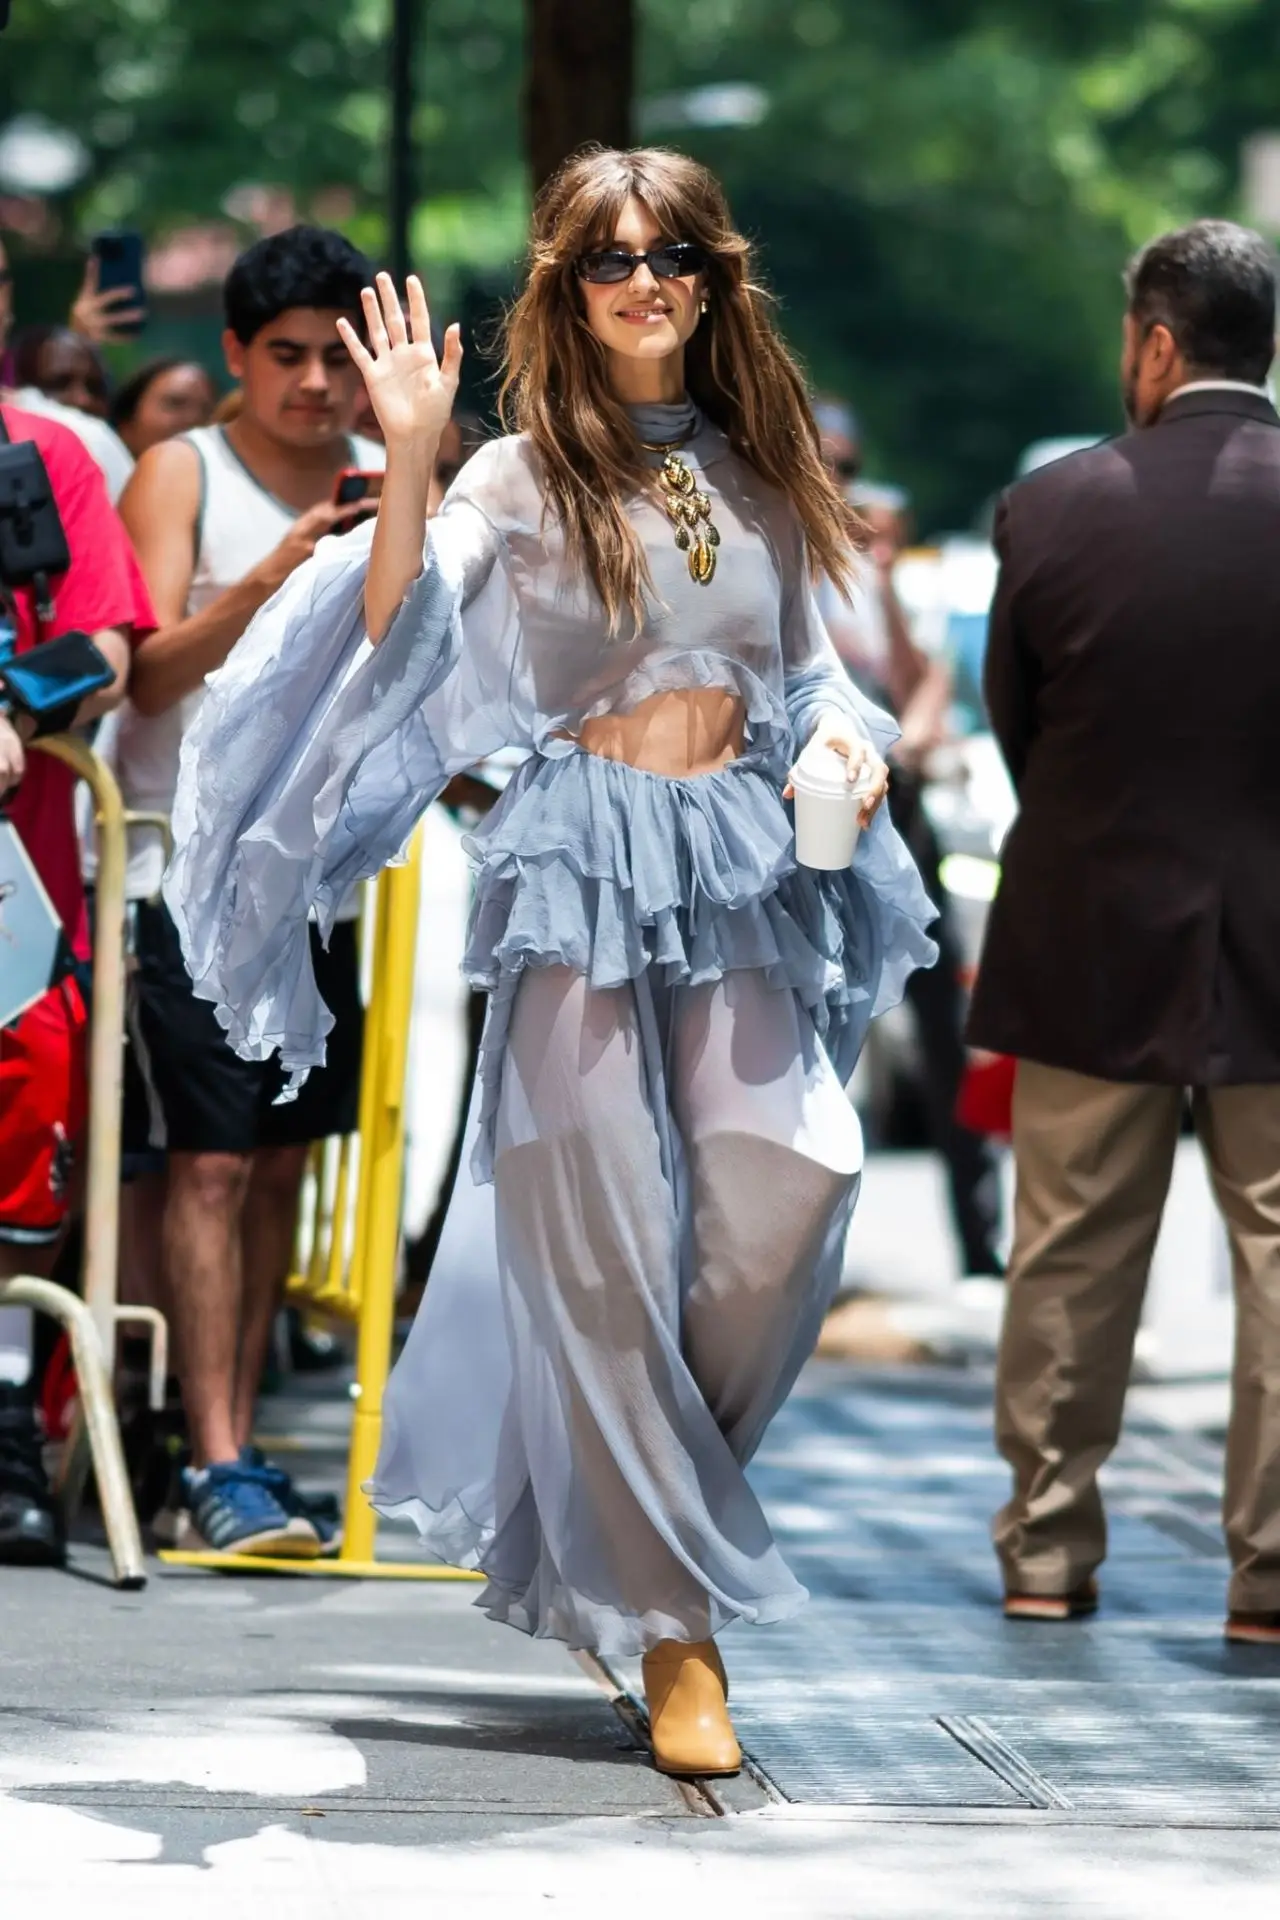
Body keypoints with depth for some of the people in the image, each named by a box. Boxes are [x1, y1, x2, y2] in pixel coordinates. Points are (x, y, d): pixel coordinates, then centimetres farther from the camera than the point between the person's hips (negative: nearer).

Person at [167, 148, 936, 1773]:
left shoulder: (759, 475, 13)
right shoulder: (525, 477, 0)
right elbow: (398, 636, -14)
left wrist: (846, 732, 4)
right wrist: (407, 455, -24)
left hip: (740, 873, 3)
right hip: (585, 873, -3)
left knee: (792, 1174, -18)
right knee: (606, 1242, -4)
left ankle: (642, 1478, 8)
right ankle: (675, 1627, 5)